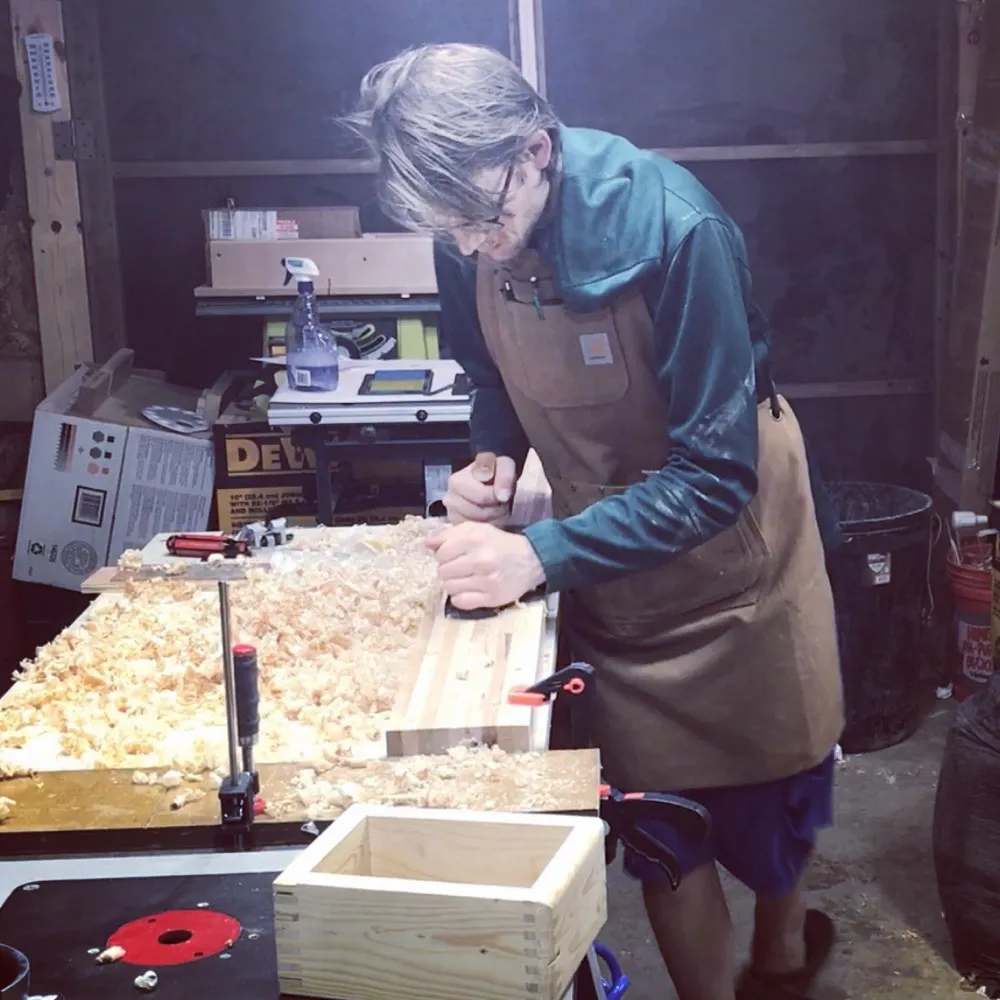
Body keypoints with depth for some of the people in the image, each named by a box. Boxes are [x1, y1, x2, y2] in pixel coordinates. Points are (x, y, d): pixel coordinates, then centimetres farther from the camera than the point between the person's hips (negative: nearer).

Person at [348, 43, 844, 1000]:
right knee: (661, 833, 5)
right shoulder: (470, 241, -13)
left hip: (722, 556, -3)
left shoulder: (670, 226, -30)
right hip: (605, 559, 3)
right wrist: (493, 459, -14)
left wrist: (542, 555, -37)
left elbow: (717, 470, -29)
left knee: (764, 803, 17)